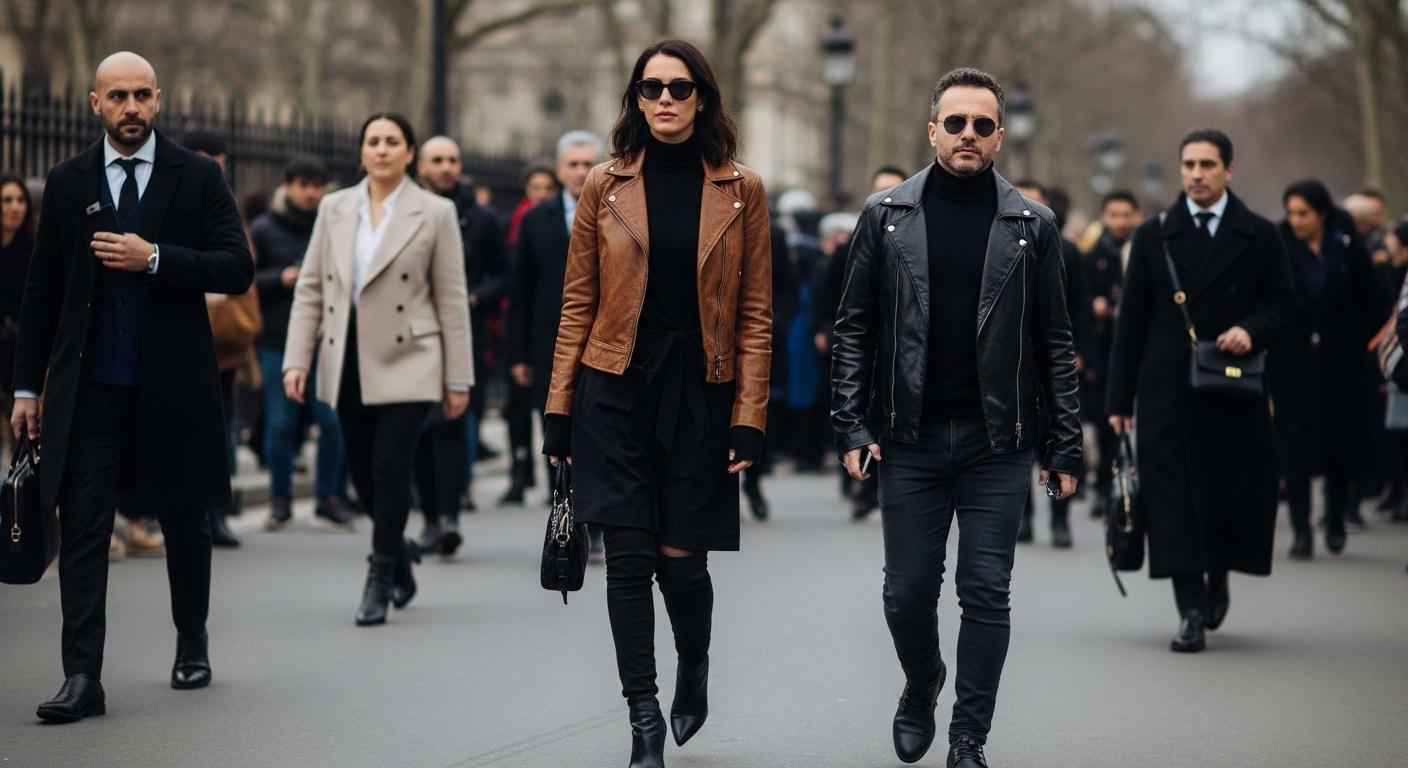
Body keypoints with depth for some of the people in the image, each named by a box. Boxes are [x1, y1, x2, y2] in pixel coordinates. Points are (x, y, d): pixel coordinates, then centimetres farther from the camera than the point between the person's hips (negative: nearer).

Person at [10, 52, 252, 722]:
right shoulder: (67, 183, 6)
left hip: (173, 385, 0)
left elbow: (237, 268, -6)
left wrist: (154, 259, -18)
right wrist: (28, 386, 5)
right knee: (81, 528, -7)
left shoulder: (197, 178, 2)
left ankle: (192, 646, 32)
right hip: (90, 389, 0)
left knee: (185, 524, 13)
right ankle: (82, 677, -7)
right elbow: (42, 289, 8)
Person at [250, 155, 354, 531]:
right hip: (277, 341, -1)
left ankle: (329, 497, 11)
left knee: (333, 419, -3)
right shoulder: (264, 230, 3)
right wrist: (280, 279, -12)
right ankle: (280, 500, 16)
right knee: (280, 423, 4)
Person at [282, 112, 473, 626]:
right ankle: (399, 551, 34)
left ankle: (380, 580, 0)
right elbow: (310, 288, 9)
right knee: (363, 474, 9)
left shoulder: (435, 213, -1)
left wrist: (458, 379, -2)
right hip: (348, 362, 4)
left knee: (389, 468, -11)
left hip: (407, 361, -4)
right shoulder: (334, 209, 8)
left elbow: (451, 299, -1)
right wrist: (297, 361, 0)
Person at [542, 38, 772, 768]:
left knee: (680, 556, 0)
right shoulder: (605, 186, 3)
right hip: (614, 389, 1)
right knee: (629, 556, -3)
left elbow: (754, 314, 1)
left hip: (699, 392, 0)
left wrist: (749, 420, -6)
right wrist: (559, 411, 0)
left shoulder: (741, 191, 2)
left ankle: (693, 673, 31)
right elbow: (577, 304, 4)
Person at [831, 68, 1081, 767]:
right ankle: (921, 686, 35)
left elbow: (1055, 343, 4)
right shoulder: (886, 216, 3)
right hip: (909, 441, 1)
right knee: (908, 591, 6)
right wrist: (853, 426, -4)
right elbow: (854, 328, 5)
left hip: (998, 445, 0)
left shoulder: (1031, 226, 3)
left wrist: (1064, 446, 0)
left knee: (986, 594, -1)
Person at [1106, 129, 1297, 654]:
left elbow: (1283, 307, 6)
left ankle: (1218, 578, 34)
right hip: (1167, 392, 0)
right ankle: (1192, 611, -2)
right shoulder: (1154, 236, 7)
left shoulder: (1259, 237, 6)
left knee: (1233, 493, 6)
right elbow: (1131, 320, 6)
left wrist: (1252, 330, -17)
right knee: (1174, 499, -5)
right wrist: (1120, 398, 1)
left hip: (1235, 394, 0)